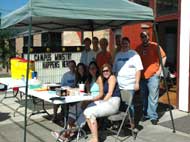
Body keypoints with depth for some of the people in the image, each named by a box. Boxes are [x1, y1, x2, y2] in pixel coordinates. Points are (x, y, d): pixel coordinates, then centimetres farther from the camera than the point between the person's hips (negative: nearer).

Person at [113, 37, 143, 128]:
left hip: (130, 85, -4)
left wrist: (137, 82, -11)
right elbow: (114, 69, 22)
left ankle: (132, 121, 13)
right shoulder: (118, 55, 17)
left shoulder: (134, 54, 0)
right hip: (119, 85, 5)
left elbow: (138, 69, -5)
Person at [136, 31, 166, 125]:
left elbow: (163, 57, 0)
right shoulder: (138, 48, 8)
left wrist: (160, 69, -5)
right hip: (142, 76, 5)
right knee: (144, 97, 14)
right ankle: (146, 114, 27)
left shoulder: (155, 46, -4)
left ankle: (153, 116, 6)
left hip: (153, 76, -4)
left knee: (153, 97, -4)